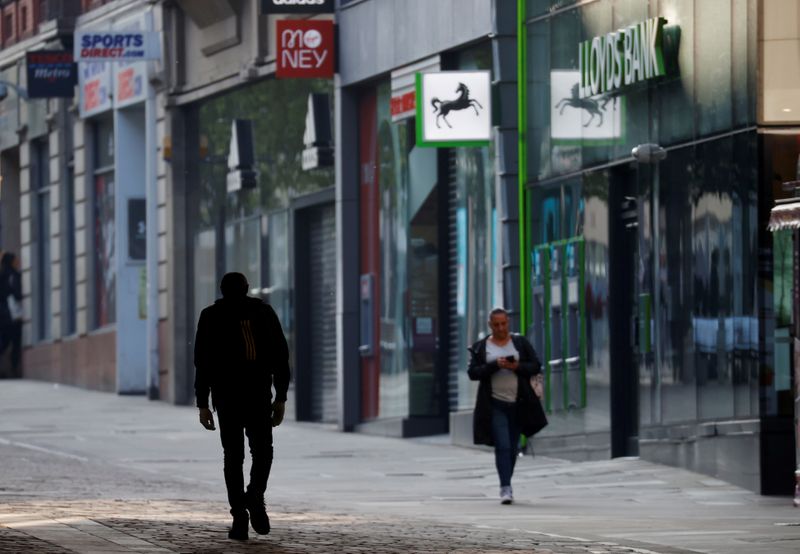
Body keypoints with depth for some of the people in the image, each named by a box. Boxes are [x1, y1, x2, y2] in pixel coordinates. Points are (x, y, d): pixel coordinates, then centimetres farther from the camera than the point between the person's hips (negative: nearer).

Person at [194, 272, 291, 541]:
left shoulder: (211, 317, 5)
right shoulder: (264, 312, 7)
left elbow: (202, 362, -2)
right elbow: (281, 357, 3)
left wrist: (202, 404, -1)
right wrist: (281, 397, 6)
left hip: (226, 396, 0)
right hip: (259, 394, 0)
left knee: (233, 456, 6)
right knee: (262, 450, 15)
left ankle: (240, 517, -4)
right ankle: (255, 497, -11)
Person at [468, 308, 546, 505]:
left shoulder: (521, 343, 7)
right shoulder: (480, 347, 5)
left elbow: (536, 366, 4)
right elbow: (473, 372, -3)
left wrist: (517, 366, -15)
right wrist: (495, 365, -17)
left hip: (519, 404, 2)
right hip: (495, 405, -2)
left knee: (512, 448, 9)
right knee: (502, 446, -14)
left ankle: (506, 484, 23)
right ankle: (505, 488, -17)